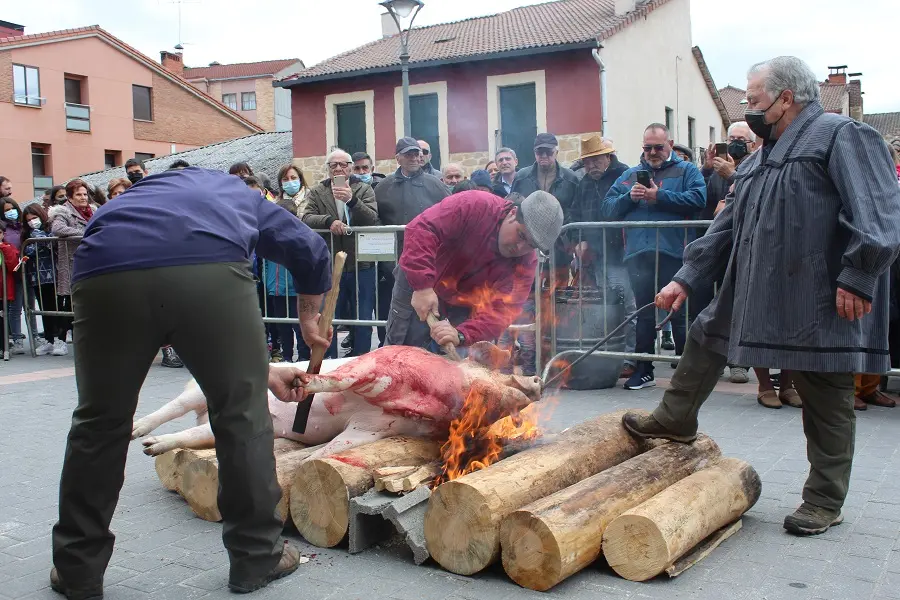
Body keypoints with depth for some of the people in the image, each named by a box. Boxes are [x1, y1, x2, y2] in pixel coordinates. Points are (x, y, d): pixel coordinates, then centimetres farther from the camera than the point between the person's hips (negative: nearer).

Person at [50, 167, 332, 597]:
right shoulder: (243, 195, 40)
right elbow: (310, 250, 25)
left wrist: (263, 373, 46)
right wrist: (309, 318, 42)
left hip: (106, 271, 3)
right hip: (210, 268, -3)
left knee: (100, 421, 19)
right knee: (242, 415, 13)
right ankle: (256, 559, 24)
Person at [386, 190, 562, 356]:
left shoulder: (526, 263, -16)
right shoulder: (474, 205, -26)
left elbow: (502, 311, -26)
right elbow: (421, 229, -34)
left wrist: (461, 335, -44)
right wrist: (423, 286, -43)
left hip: (461, 310, 3)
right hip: (416, 287, -3)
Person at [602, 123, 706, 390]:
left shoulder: (686, 170, 9)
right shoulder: (630, 175, 20)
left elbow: (697, 199, -10)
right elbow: (608, 208, 10)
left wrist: (659, 196, -11)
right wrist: (629, 197, -8)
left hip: (673, 253, -3)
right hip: (638, 255, 3)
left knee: (680, 313, 1)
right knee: (644, 314, 10)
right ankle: (643, 370, 18)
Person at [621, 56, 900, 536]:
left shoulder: (842, 137, -8)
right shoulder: (760, 159, 18)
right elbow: (727, 227, 19)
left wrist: (858, 276, -26)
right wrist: (686, 278, 13)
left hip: (821, 304, -8)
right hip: (753, 293, 8)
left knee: (826, 400, 4)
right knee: (705, 337, 18)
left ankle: (824, 502, 18)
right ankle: (674, 421, 40)